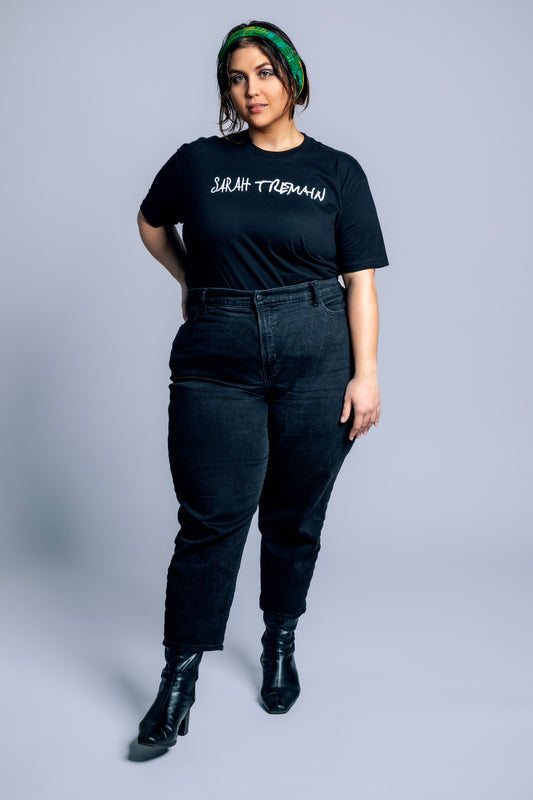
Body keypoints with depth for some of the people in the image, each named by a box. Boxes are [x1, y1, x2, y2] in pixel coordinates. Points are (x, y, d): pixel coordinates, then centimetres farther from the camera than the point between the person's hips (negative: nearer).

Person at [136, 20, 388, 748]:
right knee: (212, 519, -1)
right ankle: (179, 679, 12)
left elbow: (360, 280, 1)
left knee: (295, 517, 10)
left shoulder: (338, 172, 5)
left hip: (317, 358, 1)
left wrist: (366, 374, -5)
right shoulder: (198, 162, 6)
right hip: (217, 360, 0)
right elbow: (152, 223, 25)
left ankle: (280, 644, 31)